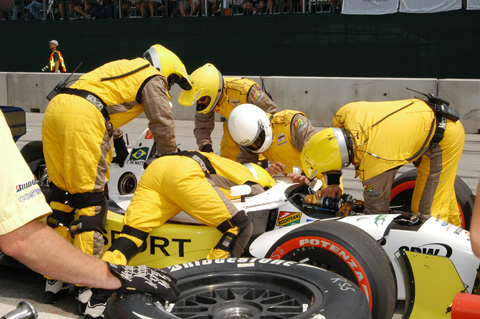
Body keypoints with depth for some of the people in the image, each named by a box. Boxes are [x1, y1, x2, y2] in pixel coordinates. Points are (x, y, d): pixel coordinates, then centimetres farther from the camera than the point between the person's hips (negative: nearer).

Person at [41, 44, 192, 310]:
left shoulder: (124, 68, 34)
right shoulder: (153, 78, 11)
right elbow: (162, 122, 9)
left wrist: (117, 141, 46)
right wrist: (171, 158, 22)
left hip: (55, 107, 8)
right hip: (83, 118, -8)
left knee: (61, 195, 12)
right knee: (89, 200, -6)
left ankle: (54, 280, 18)